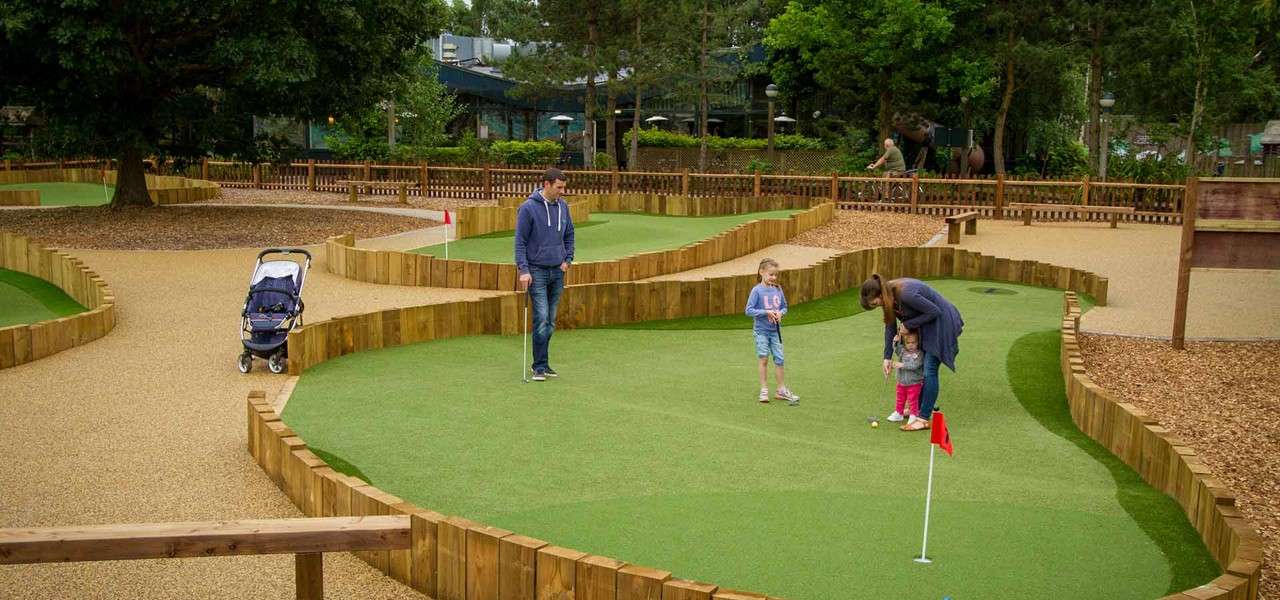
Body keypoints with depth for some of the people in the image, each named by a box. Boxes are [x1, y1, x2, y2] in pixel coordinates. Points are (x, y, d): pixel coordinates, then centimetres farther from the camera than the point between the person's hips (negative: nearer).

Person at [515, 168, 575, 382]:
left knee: (551, 321, 9)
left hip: (557, 271, 6)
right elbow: (520, 241, -9)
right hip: (537, 271, -5)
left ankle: (542, 362, 19)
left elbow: (569, 235, 19)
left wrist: (568, 259, 7)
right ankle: (539, 366, -5)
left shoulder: (563, 206, 6)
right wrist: (523, 269, -15)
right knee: (541, 318, -11)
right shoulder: (528, 208, -10)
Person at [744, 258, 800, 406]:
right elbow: (749, 310, -12)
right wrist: (766, 312, -20)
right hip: (761, 330, -4)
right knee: (763, 359, -1)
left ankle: (782, 390, 14)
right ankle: (764, 391, 9)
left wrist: (780, 313, -9)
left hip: (775, 330, 4)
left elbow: (784, 307, 13)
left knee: (779, 360, 4)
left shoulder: (778, 289, 3)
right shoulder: (757, 290, -10)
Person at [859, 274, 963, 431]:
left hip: (940, 321, -9)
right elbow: (890, 325, 2)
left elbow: (934, 311, -24)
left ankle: (924, 419, -9)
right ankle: (918, 407, 30)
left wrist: (908, 324, -19)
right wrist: (887, 357, 0)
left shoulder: (906, 294, -34)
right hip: (925, 324, 9)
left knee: (929, 370, -10)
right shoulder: (888, 295, -7)